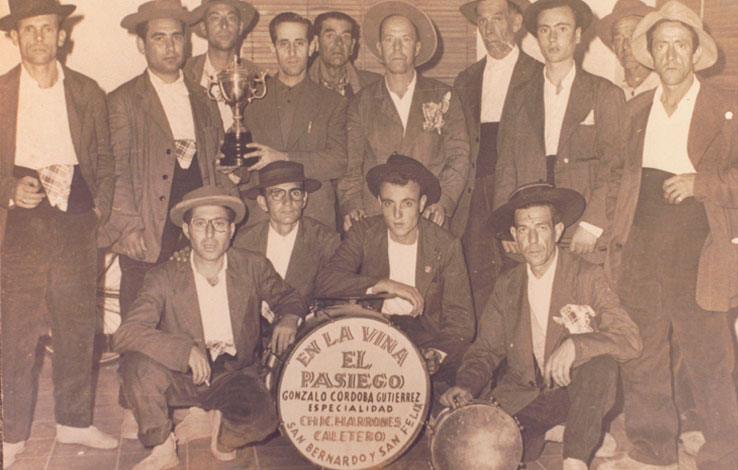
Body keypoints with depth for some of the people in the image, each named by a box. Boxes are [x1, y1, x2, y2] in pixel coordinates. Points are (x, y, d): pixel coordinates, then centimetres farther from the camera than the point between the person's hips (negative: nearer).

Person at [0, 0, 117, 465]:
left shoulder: (88, 92, 10)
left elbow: (105, 159, 15)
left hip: (76, 221, 2)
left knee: (79, 325, 6)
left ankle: (75, 421, 20)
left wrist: (100, 207, 4)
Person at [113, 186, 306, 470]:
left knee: (261, 419, -32)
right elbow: (125, 334, -23)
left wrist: (289, 318, -15)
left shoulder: (253, 268, -6)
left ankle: (223, 432, 7)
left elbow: (288, 298, 12)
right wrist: (187, 349, -38)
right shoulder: (165, 278, -12)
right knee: (137, 362, -29)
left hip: (234, 376, 0)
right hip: (181, 379, 0)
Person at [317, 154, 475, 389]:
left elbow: (461, 319, -5)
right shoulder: (363, 233, 0)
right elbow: (324, 281, -15)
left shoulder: (446, 246, -3)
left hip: (425, 335, -1)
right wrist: (383, 285, -26)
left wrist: (437, 354, -26)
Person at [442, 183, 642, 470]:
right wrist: (466, 386, -11)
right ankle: (531, 438, 6)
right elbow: (485, 351, 10)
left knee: (601, 362, -33)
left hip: (575, 393, -2)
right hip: (521, 399, 2)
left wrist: (576, 345, -35)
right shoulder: (506, 287, 6)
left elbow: (630, 340, -16)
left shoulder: (587, 277, -6)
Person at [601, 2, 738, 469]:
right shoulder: (637, 109, 14)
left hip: (696, 254, -4)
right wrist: (617, 239, 15)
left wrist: (700, 183, -17)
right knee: (642, 356, 9)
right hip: (641, 251, 4)